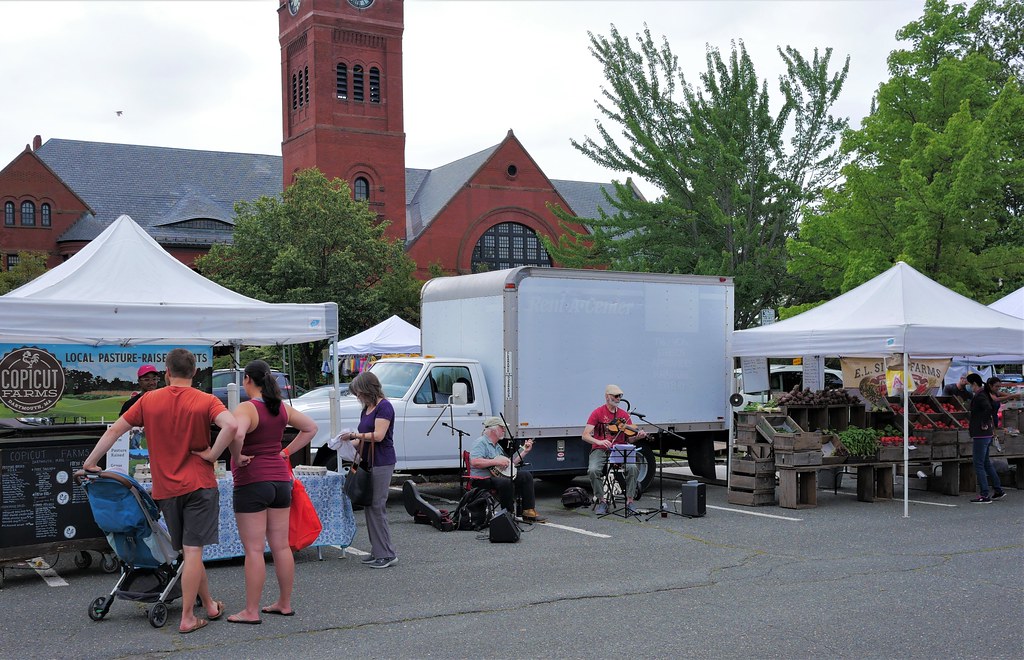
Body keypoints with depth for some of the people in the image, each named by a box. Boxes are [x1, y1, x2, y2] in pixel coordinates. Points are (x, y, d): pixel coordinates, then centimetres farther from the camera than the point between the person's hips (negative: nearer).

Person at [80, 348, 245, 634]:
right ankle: (187, 617, 0)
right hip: (199, 484, -3)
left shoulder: (148, 401, 4)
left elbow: (114, 430, 8)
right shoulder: (206, 401, -5)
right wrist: (214, 455, -11)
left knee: (189, 551, 15)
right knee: (193, 551, -2)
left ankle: (209, 605, 26)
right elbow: (231, 426, -24)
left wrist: (90, 462, 17)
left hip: (165, 489, 3)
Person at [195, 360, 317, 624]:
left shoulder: (246, 409, -14)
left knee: (254, 550, -2)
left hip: (252, 482, -7)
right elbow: (311, 428, 20)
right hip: (281, 480, 7)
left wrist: (211, 455, -24)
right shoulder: (282, 408, 8)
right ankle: (285, 603, 21)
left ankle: (251, 611, 4)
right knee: (281, 546, 12)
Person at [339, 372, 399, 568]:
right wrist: (350, 444, 3)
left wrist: (354, 435, -11)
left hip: (381, 464, -9)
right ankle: (377, 552, 15)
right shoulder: (366, 410, 16)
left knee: (377, 507, -9)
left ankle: (388, 554, -4)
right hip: (368, 463, 9)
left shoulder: (384, 406, -10)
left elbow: (378, 435, -18)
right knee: (369, 507, 9)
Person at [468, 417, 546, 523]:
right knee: (506, 482, -37)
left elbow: (509, 464, 23)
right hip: (483, 479, -10)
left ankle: (528, 512, 3)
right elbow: (474, 462, -27)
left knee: (526, 475, 4)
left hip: (498, 475, 10)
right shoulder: (481, 442, -10)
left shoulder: (497, 446, 23)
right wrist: (496, 461, -24)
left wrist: (525, 451, 23)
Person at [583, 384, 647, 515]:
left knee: (633, 467, -28)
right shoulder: (597, 413, -1)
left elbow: (629, 438, 6)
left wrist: (638, 436, -18)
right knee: (593, 470, -32)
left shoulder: (624, 415, 9)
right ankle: (602, 501, -14)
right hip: (600, 450, -2)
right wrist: (598, 442, -27)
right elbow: (585, 436, -8)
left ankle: (629, 501, -16)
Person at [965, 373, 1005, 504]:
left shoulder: (980, 397, -17)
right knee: (986, 463, 18)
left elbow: (988, 409, -35)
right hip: (986, 435, 10)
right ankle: (998, 490, 24)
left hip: (981, 435, -10)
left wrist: (985, 424, -24)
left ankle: (984, 495, -3)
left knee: (979, 465, -5)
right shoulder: (983, 394, 13)